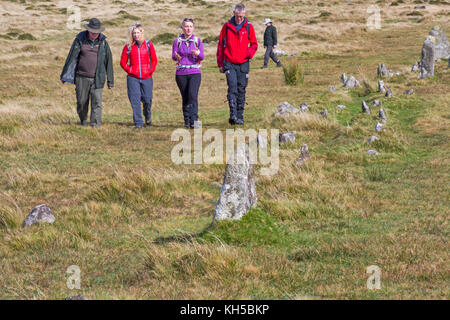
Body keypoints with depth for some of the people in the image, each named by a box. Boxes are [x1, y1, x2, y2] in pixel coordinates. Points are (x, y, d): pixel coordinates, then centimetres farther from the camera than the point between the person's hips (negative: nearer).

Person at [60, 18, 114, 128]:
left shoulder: (103, 42, 1)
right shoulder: (80, 39, -2)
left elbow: (108, 61, 7)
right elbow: (71, 57, 0)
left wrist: (110, 81, 8)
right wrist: (64, 75, 1)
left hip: (97, 78, 0)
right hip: (82, 77, 0)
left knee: (97, 101, -10)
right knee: (82, 101, 8)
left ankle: (95, 124, -10)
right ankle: (83, 120, 31)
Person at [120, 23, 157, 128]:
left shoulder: (149, 45, 5)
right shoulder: (128, 46, 4)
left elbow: (154, 60, 11)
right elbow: (122, 62, 8)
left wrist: (151, 70, -1)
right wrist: (129, 70, -3)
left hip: (147, 77, 0)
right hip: (133, 78, 0)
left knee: (147, 100, 3)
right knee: (135, 101, -6)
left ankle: (147, 116, 34)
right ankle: (138, 123, -1)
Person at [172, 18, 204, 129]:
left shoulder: (197, 41, 6)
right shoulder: (177, 41, 7)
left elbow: (202, 57, -2)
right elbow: (173, 56, -2)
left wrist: (198, 54, -26)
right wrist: (177, 57, -26)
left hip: (195, 72, -1)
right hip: (181, 74, 1)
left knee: (193, 95, -17)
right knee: (185, 98, 5)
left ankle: (194, 121, -22)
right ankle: (186, 121, 15)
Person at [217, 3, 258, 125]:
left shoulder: (248, 27, 4)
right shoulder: (227, 26, 3)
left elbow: (254, 44, 12)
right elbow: (220, 45, 9)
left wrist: (250, 53, -10)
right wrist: (220, 64, 7)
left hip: (243, 64, 1)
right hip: (229, 64, -1)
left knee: (241, 91, 6)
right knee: (232, 88, -16)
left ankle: (240, 117, 13)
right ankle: (233, 115, -22)